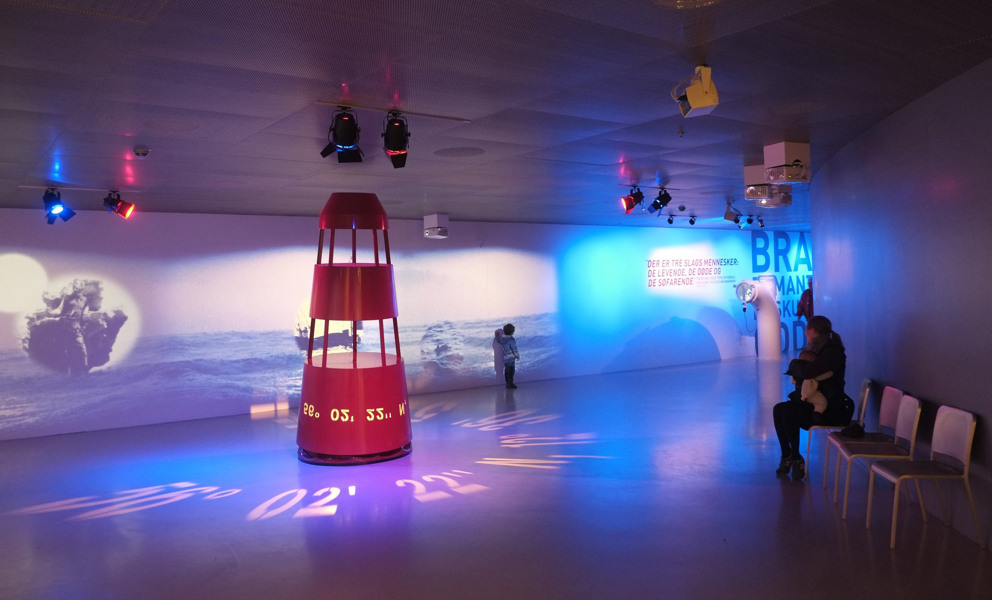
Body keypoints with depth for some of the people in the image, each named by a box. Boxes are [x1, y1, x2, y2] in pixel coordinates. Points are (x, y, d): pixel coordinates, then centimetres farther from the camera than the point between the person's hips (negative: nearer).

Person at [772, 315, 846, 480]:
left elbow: (807, 372, -32)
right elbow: (803, 372, 13)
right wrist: (797, 366, -10)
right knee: (778, 409, -4)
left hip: (831, 410, -9)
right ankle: (787, 456, 1)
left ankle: (796, 458, -8)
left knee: (788, 411, -23)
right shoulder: (820, 349, 11)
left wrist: (795, 364, -10)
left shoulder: (832, 352, -19)